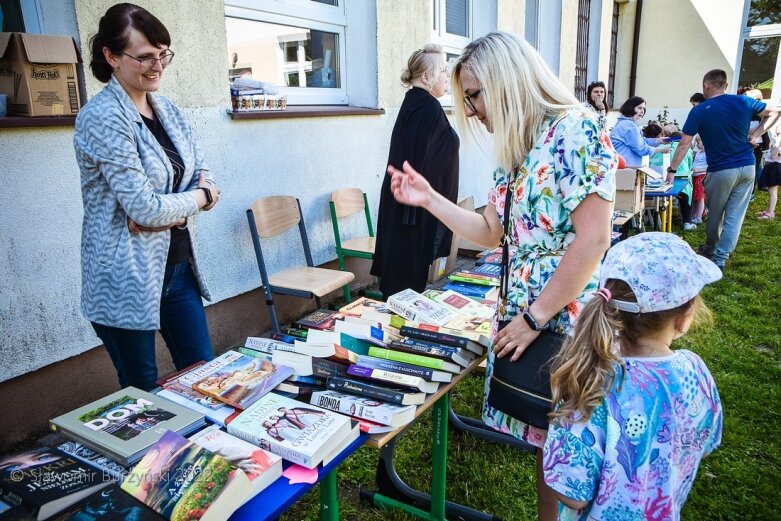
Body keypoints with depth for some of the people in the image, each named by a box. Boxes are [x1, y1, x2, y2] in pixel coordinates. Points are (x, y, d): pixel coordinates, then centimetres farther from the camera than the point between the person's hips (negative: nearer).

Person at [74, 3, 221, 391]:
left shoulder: (168, 111, 8)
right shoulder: (103, 118, -15)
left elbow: (204, 179, 6)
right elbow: (144, 206, -21)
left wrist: (168, 211, -13)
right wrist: (200, 198, -5)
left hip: (179, 267, 7)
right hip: (128, 278, -7)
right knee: (143, 394, 10)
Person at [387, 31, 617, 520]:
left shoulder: (575, 131, -15)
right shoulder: (515, 153, 11)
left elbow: (592, 239, -20)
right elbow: (490, 231, 14)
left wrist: (534, 317, -17)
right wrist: (429, 198, 6)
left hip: (567, 320, -8)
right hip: (524, 315, 8)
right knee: (542, 439, 19)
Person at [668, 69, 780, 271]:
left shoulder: (699, 111, -9)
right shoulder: (743, 102, 2)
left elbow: (684, 144, -11)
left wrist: (672, 170, -6)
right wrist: (756, 134, 8)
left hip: (721, 171, -3)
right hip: (747, 168, 3)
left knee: (715, 215, 16)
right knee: (735, 216, 4)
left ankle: (710, 249, 34)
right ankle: (720, 259, 4)